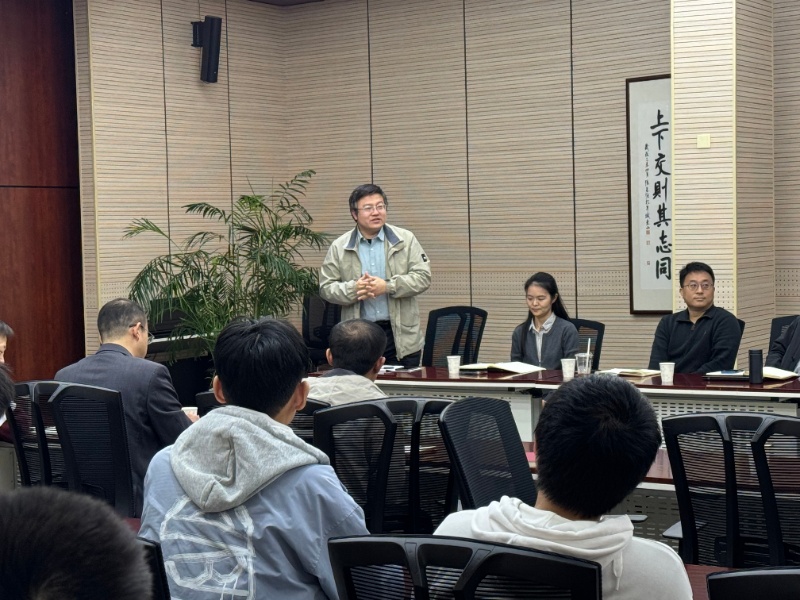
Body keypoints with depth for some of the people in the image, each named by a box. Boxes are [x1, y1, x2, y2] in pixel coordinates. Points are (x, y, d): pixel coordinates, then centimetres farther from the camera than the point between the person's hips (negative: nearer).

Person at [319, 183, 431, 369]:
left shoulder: (405, 240, 5)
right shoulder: (339, 247, 6)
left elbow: (423, 277, -1)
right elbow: (326, 287, 5)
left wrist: (387, 286, -14)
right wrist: (353, 289, -15)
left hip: (401, 335, 0)